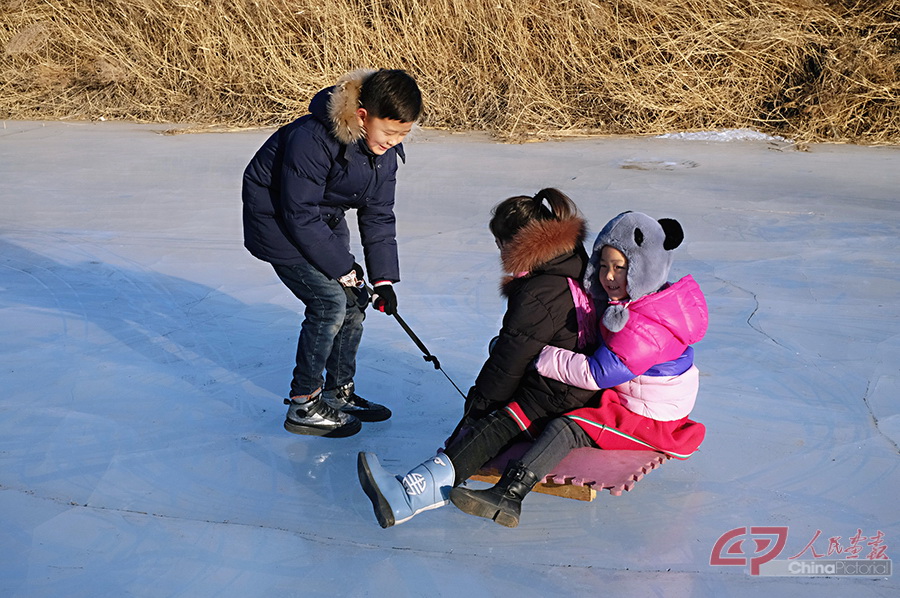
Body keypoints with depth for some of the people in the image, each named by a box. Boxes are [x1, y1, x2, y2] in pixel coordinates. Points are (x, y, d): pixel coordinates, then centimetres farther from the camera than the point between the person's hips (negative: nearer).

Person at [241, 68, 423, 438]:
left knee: (354, 302, 3)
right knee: (329, 302, -16)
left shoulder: (385, 148, -9)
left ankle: (339, 393, 21)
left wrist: (384, 278, -9)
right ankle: (303, 406, -2)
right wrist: (343, 270, -22)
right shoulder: (312, 139, -33)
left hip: (325, 220, 8)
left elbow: (378, 214, -3)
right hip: (277, 217, -8)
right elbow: (300, 215, -28)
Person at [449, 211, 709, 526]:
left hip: (651, 420, -11)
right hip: (628, 399, 11)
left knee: (567, 427, -24)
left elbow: (597, 373, -28)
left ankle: (508, 494, -32)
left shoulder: (646, 327, -27)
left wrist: (539, 356, -21)